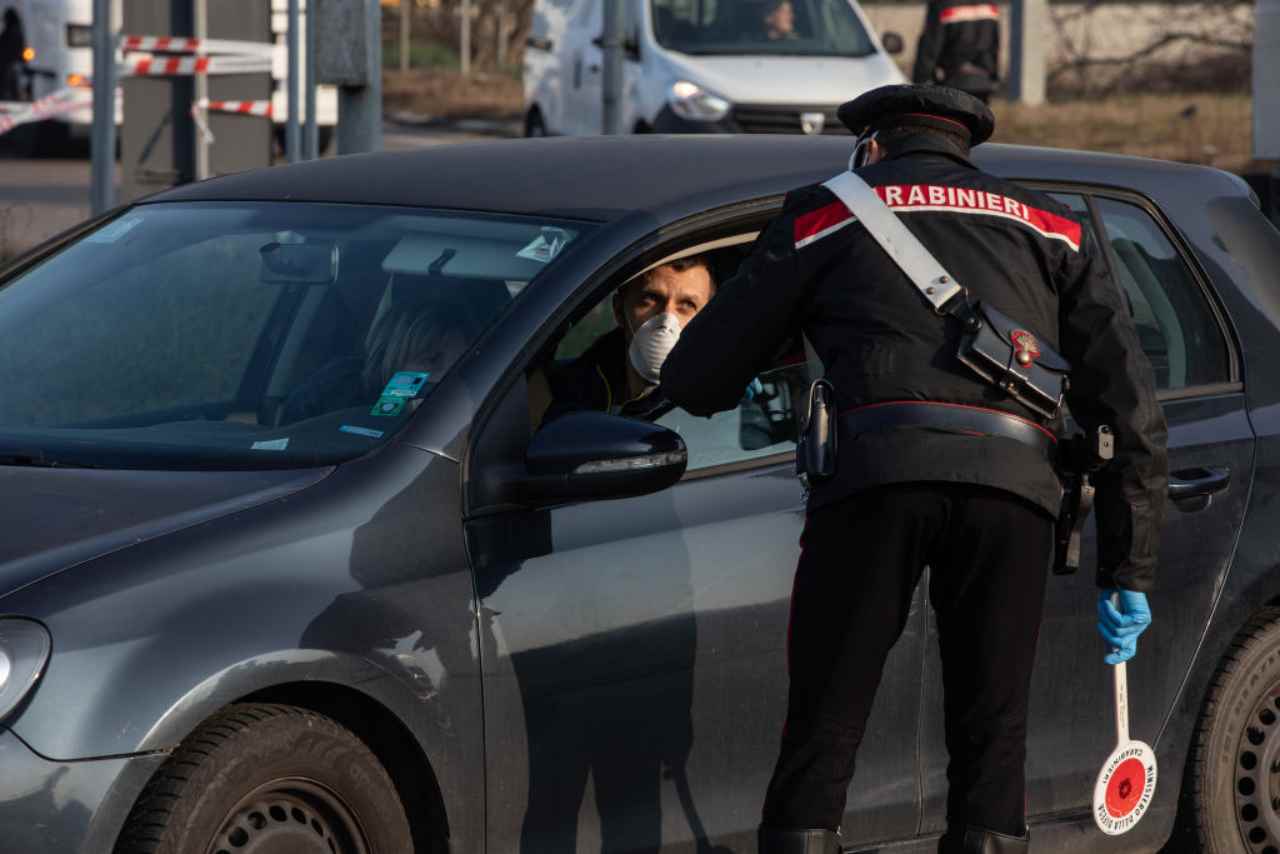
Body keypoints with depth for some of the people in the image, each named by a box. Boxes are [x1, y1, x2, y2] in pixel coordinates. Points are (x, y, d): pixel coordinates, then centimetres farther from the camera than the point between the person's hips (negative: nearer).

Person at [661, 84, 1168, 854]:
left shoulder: (825, 214, 23)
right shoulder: (1054, 228, 28)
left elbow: (697, 378, 23)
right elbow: (1133, 409, 20)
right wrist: (1130, 571, 21)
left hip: (876, 475, -2)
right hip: (1014, 483, 2)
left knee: (821, 742, 3)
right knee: (992, 749, 8)